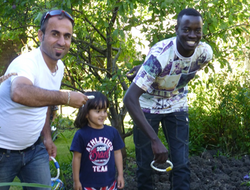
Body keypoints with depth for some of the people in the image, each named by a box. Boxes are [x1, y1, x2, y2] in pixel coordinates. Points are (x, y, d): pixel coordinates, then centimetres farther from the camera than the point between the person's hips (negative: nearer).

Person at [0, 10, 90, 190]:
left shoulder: (60, 67, 2)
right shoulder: (26, 62, -25)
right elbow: (19, 93, -48)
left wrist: (47, 137, 13)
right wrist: (66, 97, -42)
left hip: (34, 149, 7)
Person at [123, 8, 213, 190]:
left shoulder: (205, 53, -19)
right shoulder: (159, 54, -34)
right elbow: (129, 98, -40)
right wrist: (155, 140, -46)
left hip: (177, 105, 4)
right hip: (148, 105, -3)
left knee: (181, 164, 0)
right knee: (145, 165, 1)